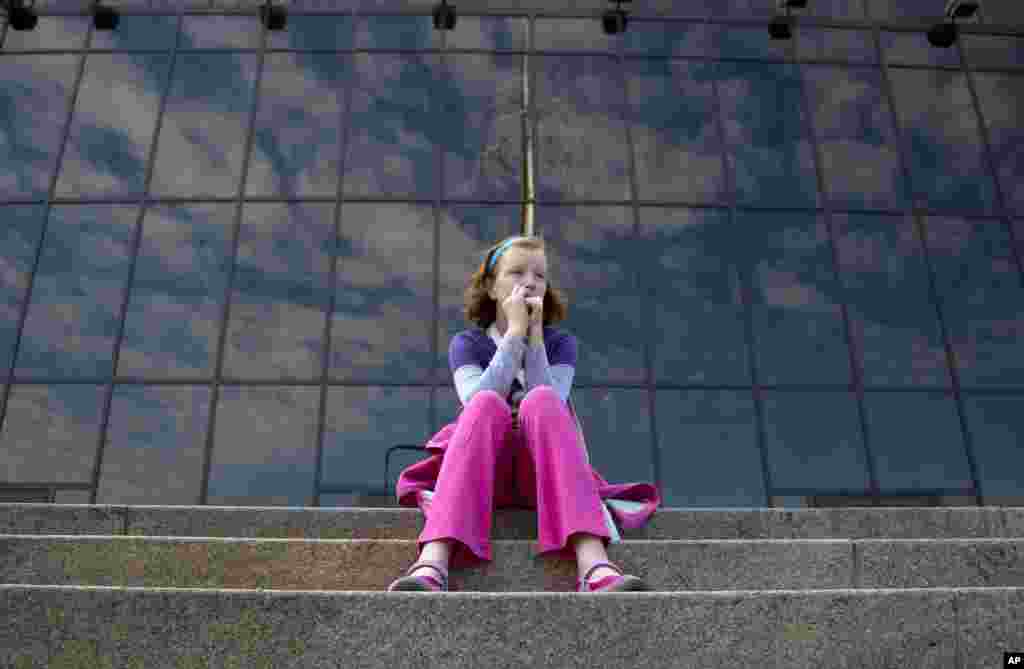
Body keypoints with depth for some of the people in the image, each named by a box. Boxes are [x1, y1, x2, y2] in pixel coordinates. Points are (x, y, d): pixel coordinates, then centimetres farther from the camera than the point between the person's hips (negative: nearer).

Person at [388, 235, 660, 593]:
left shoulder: (560, 342, 10)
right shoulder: (467, 343, 8)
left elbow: (548, 410, -10)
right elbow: (477, 404, -13)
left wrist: (535, 334, -11)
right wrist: (515, 331, -12)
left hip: (543, 471, 1)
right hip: (484, 472, 0)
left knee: (540, 401, -29)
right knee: (486, 403, -30)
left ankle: (595, 567, -50)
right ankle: (431, 564, -51)